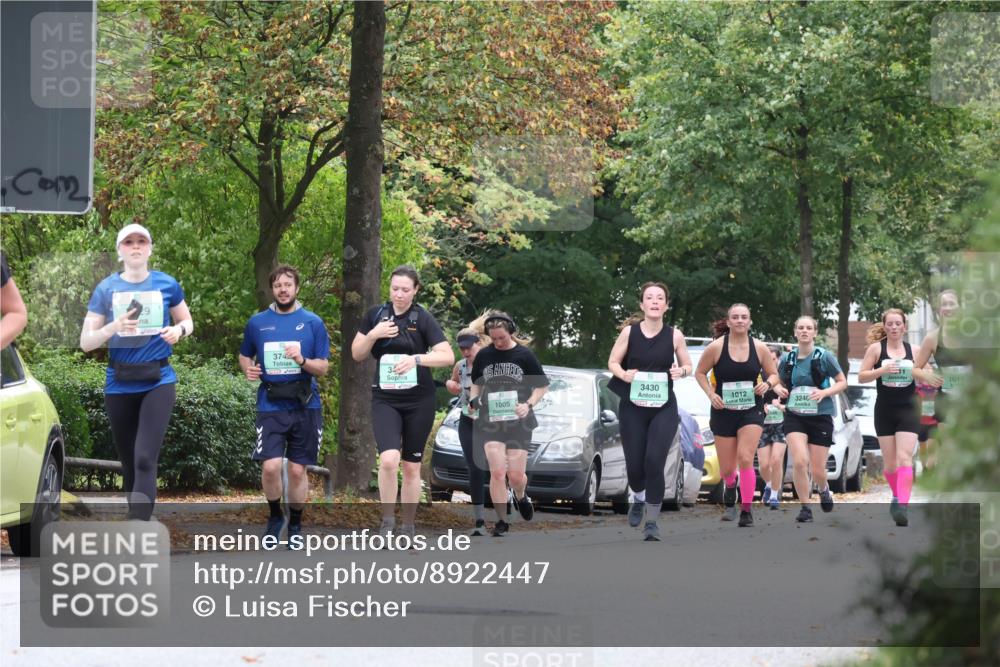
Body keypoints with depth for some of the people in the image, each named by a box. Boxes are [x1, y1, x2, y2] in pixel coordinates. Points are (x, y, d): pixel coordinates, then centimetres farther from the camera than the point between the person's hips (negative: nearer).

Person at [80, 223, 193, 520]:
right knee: (129, 463, 10)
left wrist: (179, 330, -8)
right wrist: (113, 327, -19)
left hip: (158, 382, -2)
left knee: (145, 460, -16)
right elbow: (86, 342, 0)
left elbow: (188, 321, 16)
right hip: (120, 385, 2)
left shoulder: (167, 285, 1)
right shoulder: (106, 289, 1)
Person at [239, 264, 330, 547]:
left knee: (298, 469, 5)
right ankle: (275, 515, 12)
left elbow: (323, 368, 3)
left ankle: (295, 525, 22)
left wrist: (303, 361, -17)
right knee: (271, 466, -13)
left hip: (305, 406, 0)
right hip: (271, 406, 0)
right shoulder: (257, 322, 6)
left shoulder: (313, 322, 3)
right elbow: (245, 355, 20)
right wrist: (248, 368, -2)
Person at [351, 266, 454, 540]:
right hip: (385, 400, 1)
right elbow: (357, 355, 7)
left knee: (411, 466, 7)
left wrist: (416, 358, -28)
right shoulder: (376, 314, 3)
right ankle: (387, 521, -6)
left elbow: (448, 356, -14)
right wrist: (373, 334, -11)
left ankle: (408, 528, 19)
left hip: (419, 401, -1)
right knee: (388, 459, -20)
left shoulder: (423, 319, -6)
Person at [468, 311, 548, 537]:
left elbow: (542, 386, 4)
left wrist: (529, 404, -12)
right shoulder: (484, 355, 4)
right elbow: (476, 383, 18)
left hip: (518, 421, -1)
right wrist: (473, 400, -2)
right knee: (497, 472, -11)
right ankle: (501, 521, -2)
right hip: (490, 420, 1)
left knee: (516, 475, 1)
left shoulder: (524, 355, -2)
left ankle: (521, 496, 37)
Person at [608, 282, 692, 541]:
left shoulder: (674, 335, -1)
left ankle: (652, 521, -3)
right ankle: (638, 499, 38)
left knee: (654, 461, -15)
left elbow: (688, 366, 9)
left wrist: (681, 371, -14)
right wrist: (624, 374, -17)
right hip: (633, 407, 1)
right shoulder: (629, 332, -2)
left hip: (663, 407, -1)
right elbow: (613, 362, 5)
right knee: (634, 464, 2)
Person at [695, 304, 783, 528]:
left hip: (751, 410, 0)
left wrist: (768, 383, -14)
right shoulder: (716, 347, -8)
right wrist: (711, 395, -12)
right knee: (727, 468, 8)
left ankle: (746, 510, -10)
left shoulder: (759, 348, -3)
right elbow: (700, 373, 2)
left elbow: (773, 374, 8)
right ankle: (730, 487, 45)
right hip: (723, 411, 0)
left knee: (745, 459, -18)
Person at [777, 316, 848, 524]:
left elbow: (842, 382, 1)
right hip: (795, 417, 1)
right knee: (799, 462, -19)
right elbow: (780, 383, 19)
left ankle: (824, 490, 38)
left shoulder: (824, 356, -5)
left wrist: (824, 392, -16)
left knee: (817, 470, 2)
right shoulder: (788, 359, 3)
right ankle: (805, 508, -4)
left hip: (820, 417, -1)